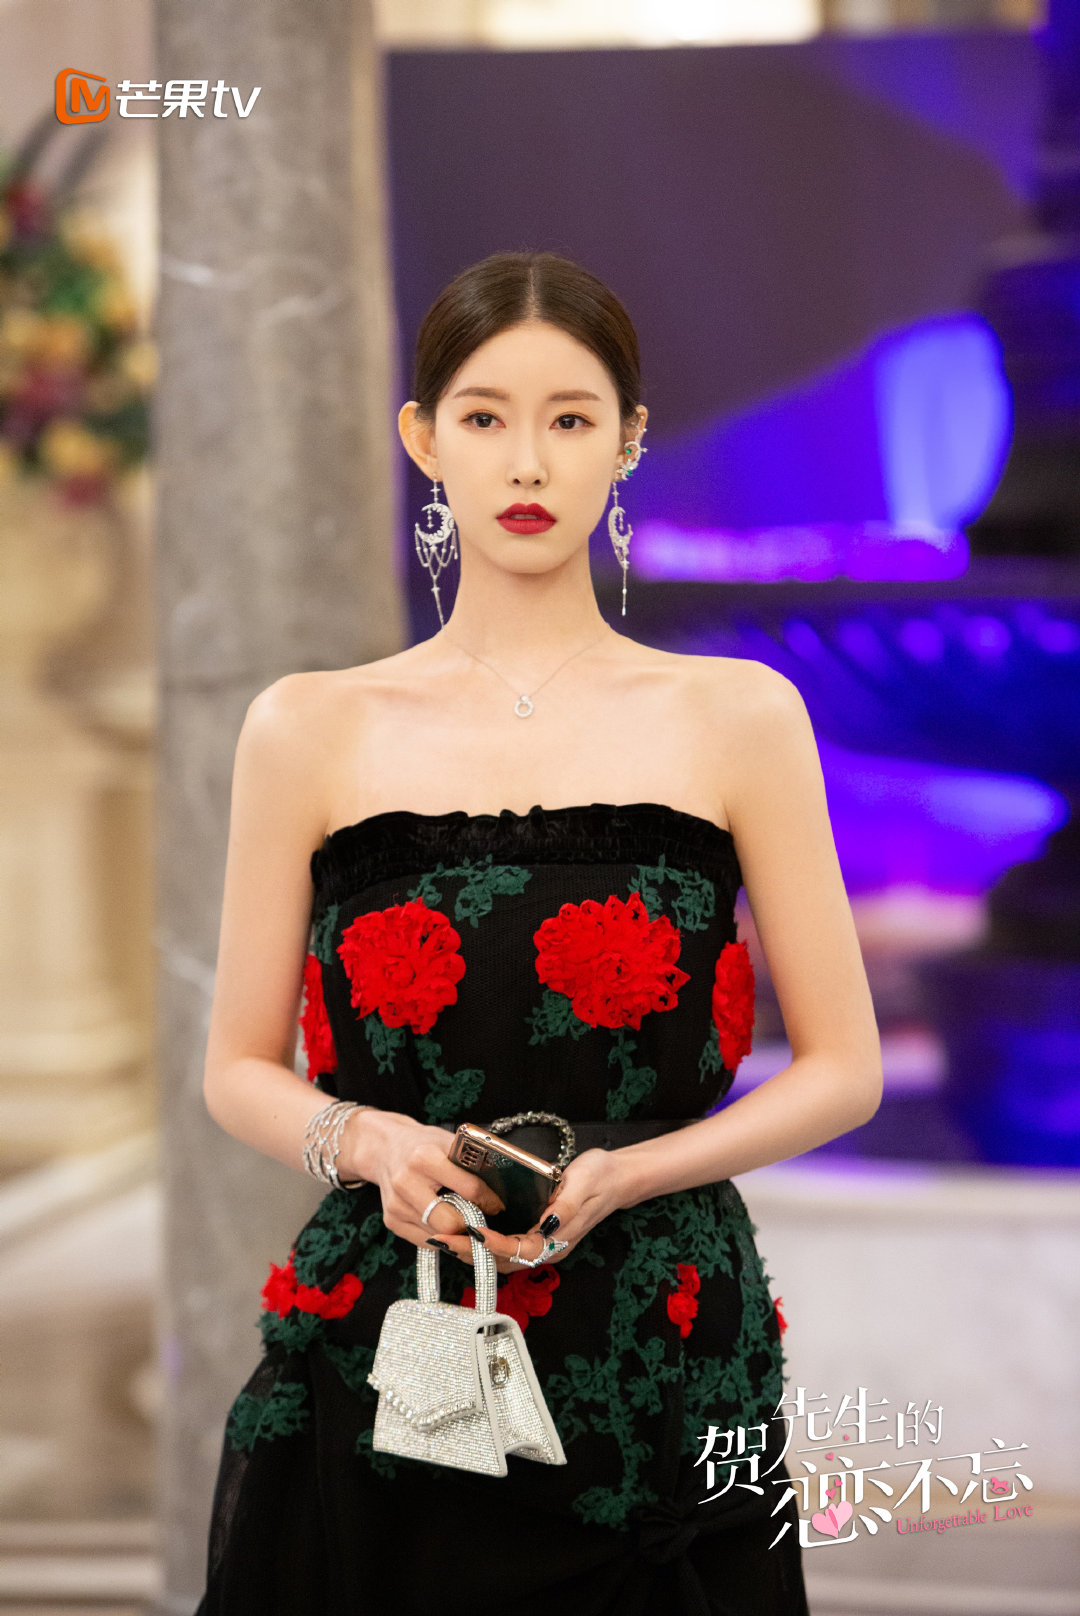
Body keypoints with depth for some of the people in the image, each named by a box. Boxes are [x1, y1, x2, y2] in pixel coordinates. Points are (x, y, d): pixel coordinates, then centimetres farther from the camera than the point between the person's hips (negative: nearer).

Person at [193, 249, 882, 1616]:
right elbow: (240, 1070, 9)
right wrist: (366, 1143, -12)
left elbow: (842, 1070, 4)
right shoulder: (311, 732, 5)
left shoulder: (738, 718, 3)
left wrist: (621, 1174, -12)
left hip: (663, 1378, 0)